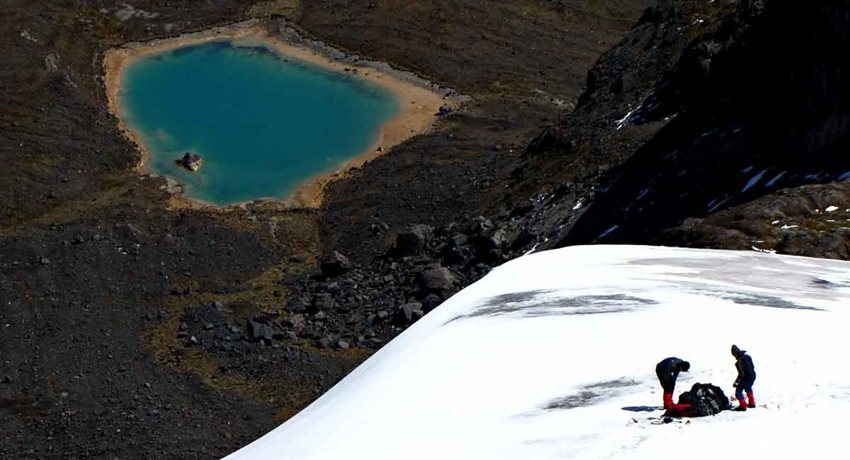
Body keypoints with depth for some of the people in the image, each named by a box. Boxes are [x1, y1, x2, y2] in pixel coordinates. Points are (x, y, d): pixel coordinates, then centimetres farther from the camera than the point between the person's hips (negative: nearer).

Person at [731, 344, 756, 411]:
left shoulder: (739, 362, -26)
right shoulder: (747, 356, -1)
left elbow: (741, 374, -25)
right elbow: (752, 367, 10)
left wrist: (736, 382, -15)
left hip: (746, 378, -9)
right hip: (753, 376, 9)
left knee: (738, 391, 4)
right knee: (748, 389, 32)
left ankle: (743, 406, 10)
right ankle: (751, 403, 44)